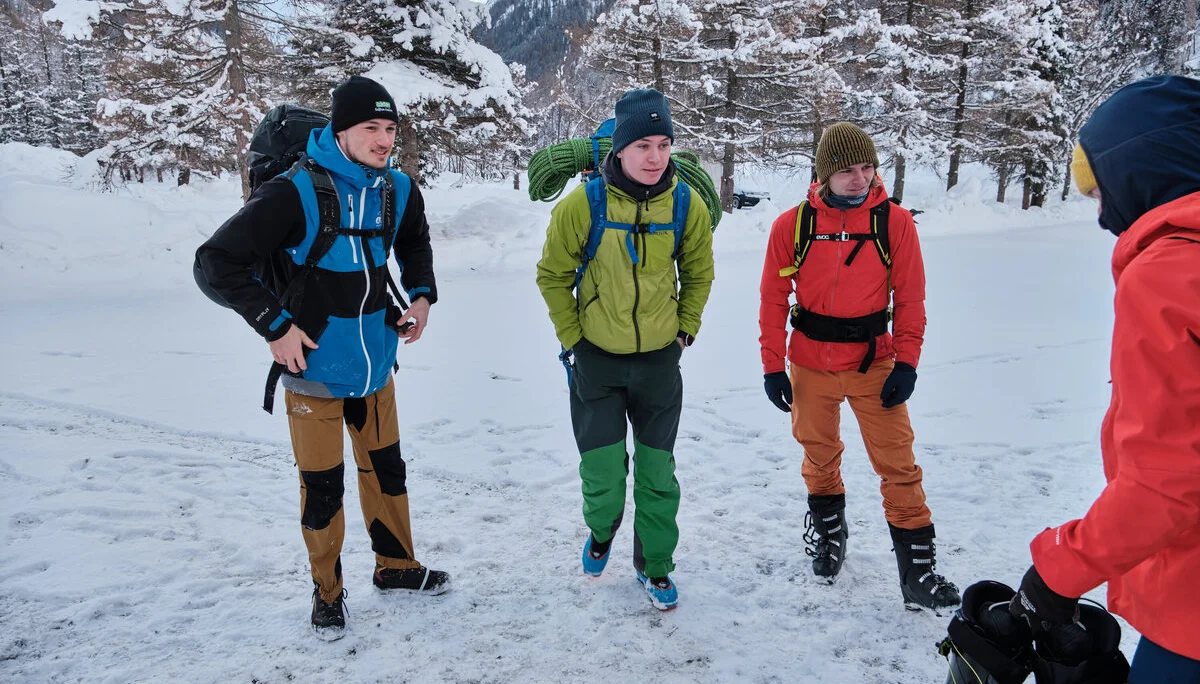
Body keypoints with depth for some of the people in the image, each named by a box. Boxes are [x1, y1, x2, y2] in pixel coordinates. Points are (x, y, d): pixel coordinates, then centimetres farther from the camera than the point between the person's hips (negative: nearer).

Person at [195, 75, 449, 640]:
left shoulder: (398, 190, -1)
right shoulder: (296, 192, -20)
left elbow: (414, 243, 22)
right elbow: (217, 259, -17)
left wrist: (421, 294, 8)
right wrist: (275, 325, -18)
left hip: (376, 362, 5)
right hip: (314, 367, -5)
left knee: (386, 468, 17)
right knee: (321, 486, 5)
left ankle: (396, 566, 37)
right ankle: (326, 590, 26)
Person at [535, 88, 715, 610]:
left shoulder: (686, 205, -9)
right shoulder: (583, 204, -16)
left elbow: (698, 273, 9)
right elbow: (553, 275, -2)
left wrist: (684, 330, 5)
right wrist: (571, 337, -3)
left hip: (660, 358, 2)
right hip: (596, 357, -1)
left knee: (657, 474, 10)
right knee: (603, 474, 3)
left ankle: (655, 564, 31)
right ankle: (601, 533, 37)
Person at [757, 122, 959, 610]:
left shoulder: (895, 222, -6)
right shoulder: (792, 225, -6)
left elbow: (910, 298, -2)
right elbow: (774, 298, -1)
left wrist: (906, 363, -7)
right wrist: (772, 365, -3)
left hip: (874, 363, -1)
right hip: (810, 364, 1)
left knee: (898, 464, -1)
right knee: (820, 456, 17)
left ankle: (917, 570, 10)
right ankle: (828, 529, 42)